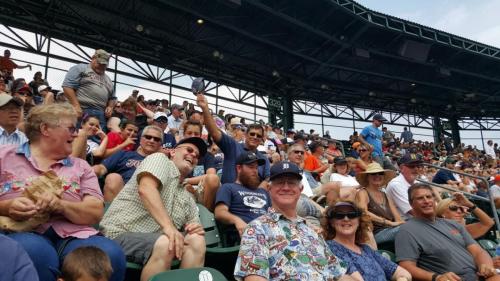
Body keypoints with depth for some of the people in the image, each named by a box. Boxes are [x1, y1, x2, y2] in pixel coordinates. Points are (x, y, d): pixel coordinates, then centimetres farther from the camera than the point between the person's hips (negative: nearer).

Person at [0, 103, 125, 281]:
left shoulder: (81, 166, 19)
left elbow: (96, 213, 6)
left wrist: (60, 205, -12)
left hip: (73, 235, 2)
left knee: (111, 254, -31)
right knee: (34, 252, -38)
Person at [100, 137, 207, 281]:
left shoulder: (188, 197, 19)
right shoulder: (161, 159, 0)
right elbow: (145, 189, -19)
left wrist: (198, 229, -9)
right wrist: (168, 226, -32)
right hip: (122, 233, -6)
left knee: (197, 240, -17)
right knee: (164, 244, -34)